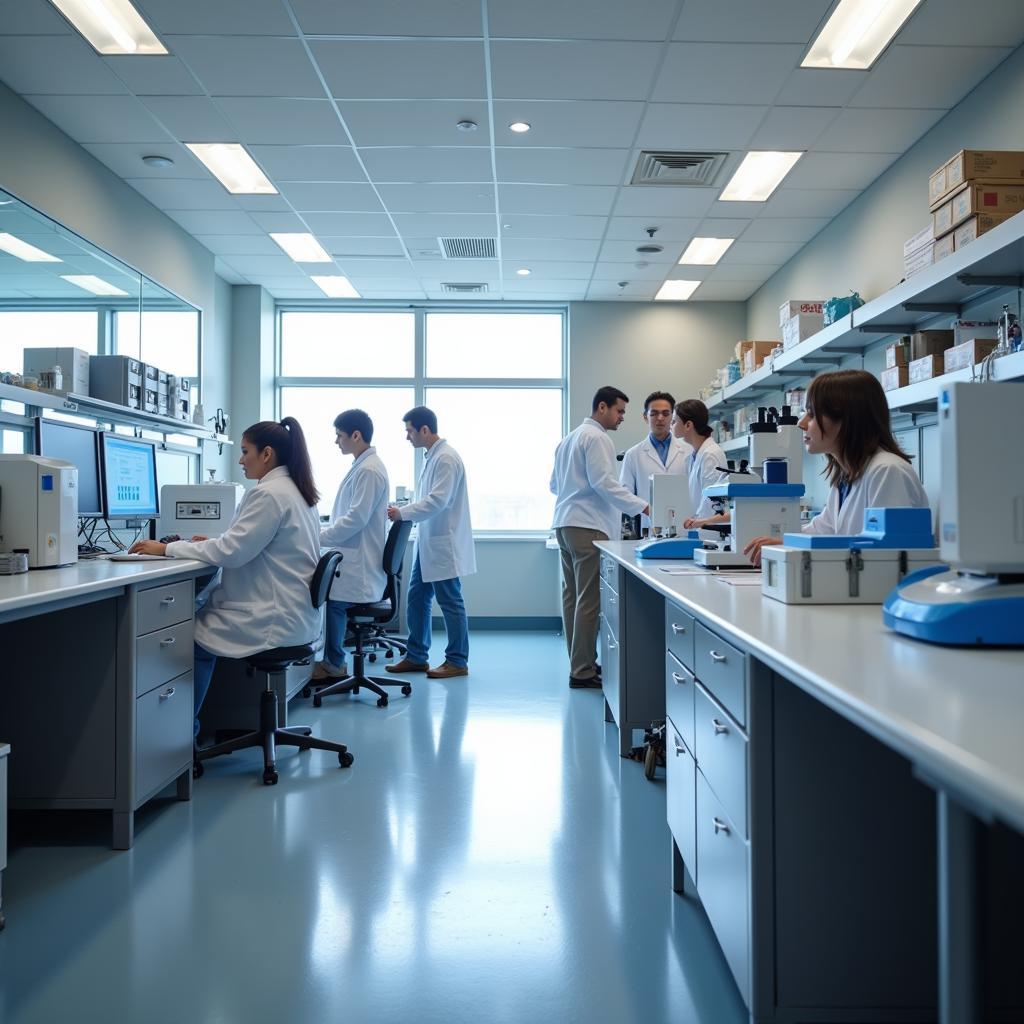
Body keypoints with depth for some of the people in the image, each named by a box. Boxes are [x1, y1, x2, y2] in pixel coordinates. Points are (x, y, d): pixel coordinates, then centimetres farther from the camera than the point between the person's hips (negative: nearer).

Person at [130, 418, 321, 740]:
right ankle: (190, 724, 19)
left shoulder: (269, 494, -18)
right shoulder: (295, 490, 12)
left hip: (276, 621, -10)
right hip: (294, 614, 10)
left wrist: (167, 548, -11)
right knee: (201, 613, 15)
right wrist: (215, 543, 14)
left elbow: (232, 552, -19)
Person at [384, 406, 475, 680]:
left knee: (450, 603, 1)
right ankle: (416, 656, 23)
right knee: (416, 600, 13)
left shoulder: (446, 458, -16)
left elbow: (437, 501, -24)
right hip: (429, 543, 10)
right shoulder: (432, 456, 13)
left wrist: (402, 513, -22)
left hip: (443, 544, -10)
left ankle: (457, 661, 11)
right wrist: (401, 511, 11)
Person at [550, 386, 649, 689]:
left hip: (565, 523, 10)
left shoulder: (568, 439, 21)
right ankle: (583, 671, -6)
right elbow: (604, 482, -17)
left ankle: (580, 663, 17)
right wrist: (643, 507, -17)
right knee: (589, 600, -7)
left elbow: (554, 484, 25)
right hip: (588, 526, -10)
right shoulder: (597, 438, -8)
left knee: (573, 597, 11)